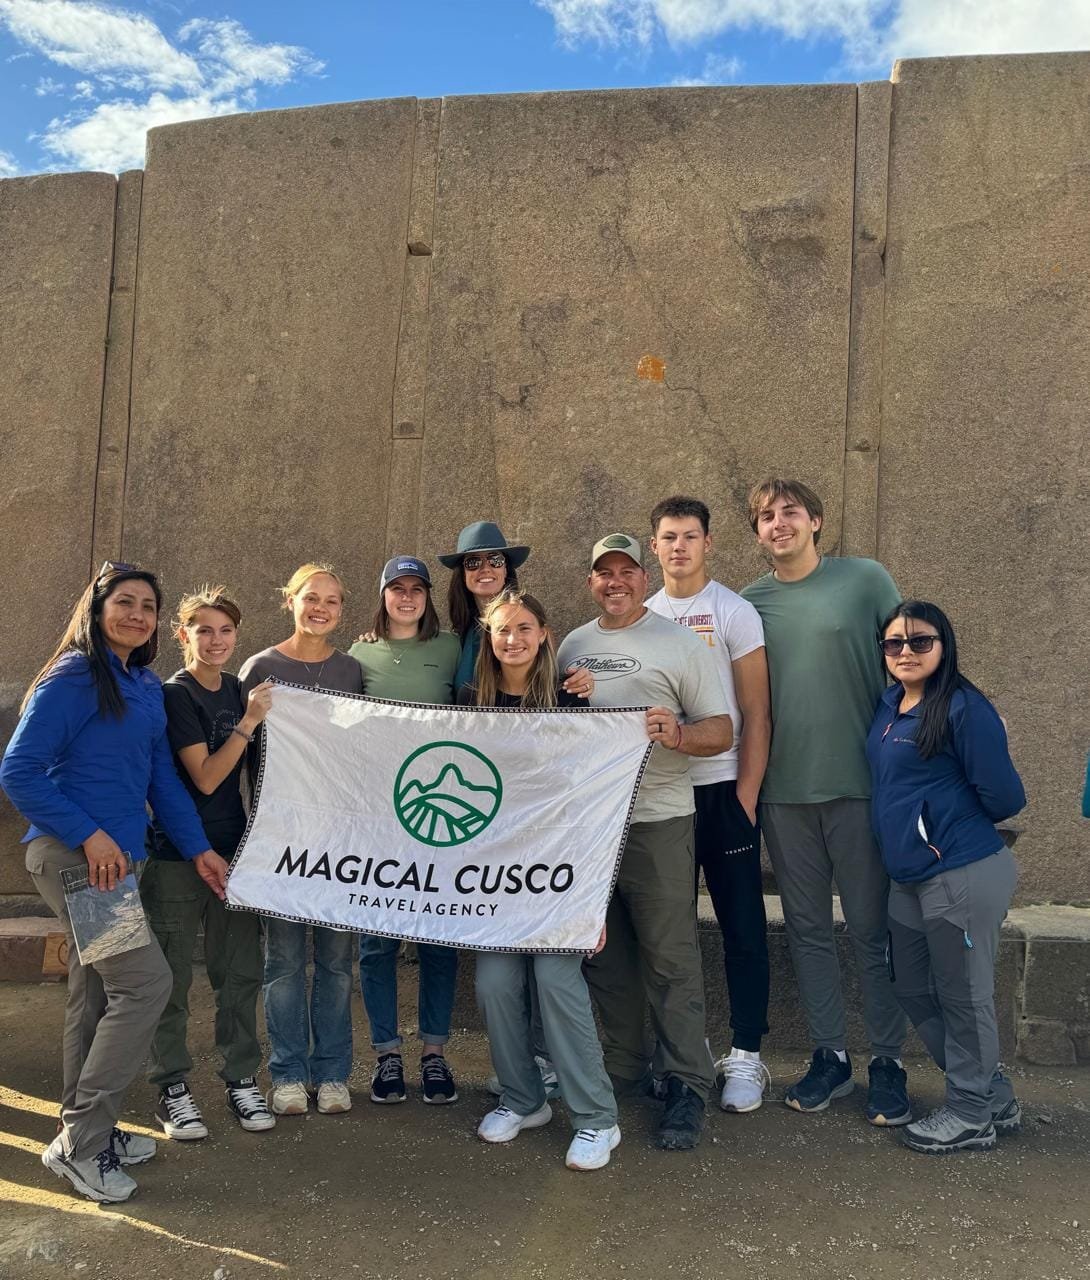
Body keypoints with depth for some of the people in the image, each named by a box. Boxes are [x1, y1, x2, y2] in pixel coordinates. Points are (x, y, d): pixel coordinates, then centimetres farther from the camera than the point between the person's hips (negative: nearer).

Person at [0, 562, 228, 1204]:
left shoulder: (147, 685, 13)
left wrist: (198, 848, 10)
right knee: (146, 982, -11)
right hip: (72, 854, -8)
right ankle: (80, 1143, 2)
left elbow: (163, 777, 15)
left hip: (117, 855, 8)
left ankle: (89, 1133, 29)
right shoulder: (74, 678, -11)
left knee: (96, 994, 15)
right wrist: (88, 834, -18)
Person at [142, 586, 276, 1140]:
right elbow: (205, 777, -16)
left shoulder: (238, 690, 9)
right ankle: (172, 1088, 19)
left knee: (240, 971, 10)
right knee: (171, 976, 5)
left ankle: (241, 1078, 23)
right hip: (176, 853, -6)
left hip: (234, 849, 6)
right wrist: (249, 722, -18)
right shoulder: (175, 694, -10)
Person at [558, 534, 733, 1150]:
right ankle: (626, 1070, 28)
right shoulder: (573, 646, 13)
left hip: (657, 819, -5)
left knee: (671, 958, -2)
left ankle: (688, 1086, 9)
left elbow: (722, 730, -5)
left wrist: (678, 735, -23)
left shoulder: (680, 642, -1)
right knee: (606, 955, 13)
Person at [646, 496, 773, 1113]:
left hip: (721, 788, -4)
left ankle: (746, 1056, 15)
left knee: (742, 926, 2)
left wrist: (746, 797, -11)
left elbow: (756, 716, -5)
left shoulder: (734, 612, -4)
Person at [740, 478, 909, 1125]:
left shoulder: (867, 580, -2)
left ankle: (889, 1061, 20)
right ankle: (831, 1056, 25)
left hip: (860, 785, -3)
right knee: (808, 929, 12)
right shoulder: (749, 603, 5)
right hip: (784, 791, 3)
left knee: (873, 930, 6)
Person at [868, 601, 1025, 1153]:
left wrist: (952, 822, 1)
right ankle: (994, 1096, 33)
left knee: (962, 997, 5)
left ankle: (970, 1116, 24)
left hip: (964, 876, -9)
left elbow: (1004, 797, -13)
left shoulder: (964, 708, -15)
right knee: (914, 992, 17)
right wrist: (915, 821, 10)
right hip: (909, 876, 9)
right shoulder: (888, 704, 9)